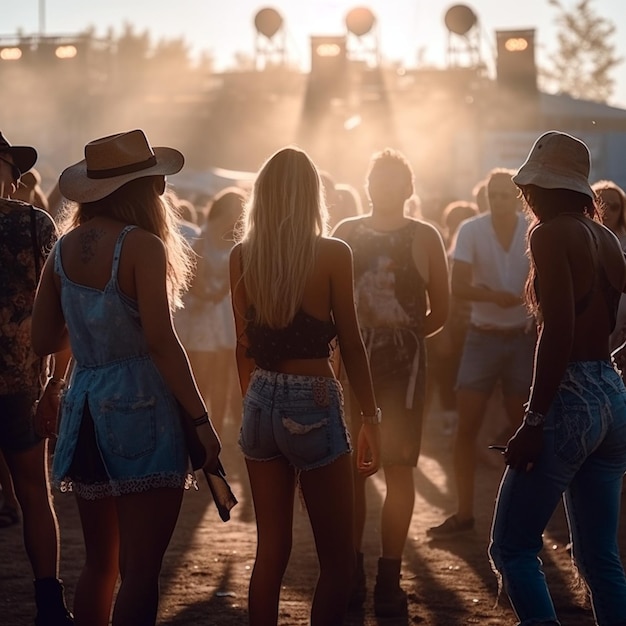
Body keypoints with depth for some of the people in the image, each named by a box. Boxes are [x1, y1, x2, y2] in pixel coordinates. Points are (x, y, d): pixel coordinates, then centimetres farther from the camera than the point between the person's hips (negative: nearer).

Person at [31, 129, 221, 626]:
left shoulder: (65, 248, 7)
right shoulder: (142, 245, -11)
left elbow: (44, 339, 9)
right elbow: (161, 341, -18)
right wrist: (201, 418, -12)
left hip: (85, 412, 7)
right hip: (140, 412, -7)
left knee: (99, 563, 16)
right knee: (139, 568, -4)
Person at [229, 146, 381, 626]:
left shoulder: (242, 256, 1)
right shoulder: (332, 254, -9)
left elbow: (245, 344, 7)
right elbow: (351, 345, -8)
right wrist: (371, 419, -1)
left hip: (261, 404, 5)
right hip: (314, 406, -5)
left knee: (271, 550, 12)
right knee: (338, 560, 4)